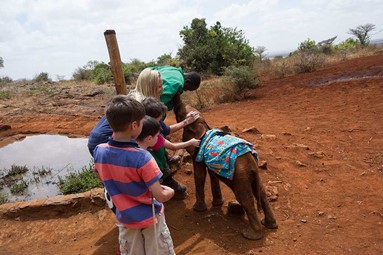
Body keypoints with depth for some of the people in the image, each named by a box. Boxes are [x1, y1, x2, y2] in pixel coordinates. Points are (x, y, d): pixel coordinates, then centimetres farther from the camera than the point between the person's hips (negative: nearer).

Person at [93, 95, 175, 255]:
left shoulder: (98, 151, -15)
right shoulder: (142, 157, -32)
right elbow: (160, 196, -27)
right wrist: (170, 192, -5)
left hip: (125, 217, 4)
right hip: (149, 217, -4)